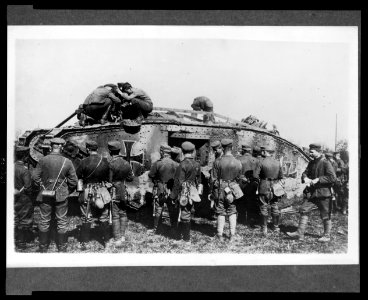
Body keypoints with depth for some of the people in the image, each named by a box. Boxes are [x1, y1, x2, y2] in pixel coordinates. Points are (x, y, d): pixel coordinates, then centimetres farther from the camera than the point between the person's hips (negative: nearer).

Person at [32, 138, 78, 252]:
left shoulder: (43, 160, -8)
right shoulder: (67, 162, -9)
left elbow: (35, 176, -3)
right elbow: (74, 181, -5)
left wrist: (43, 186, 12)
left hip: (45, 195, 1)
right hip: (61, 195, -1)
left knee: (44, 221, 13)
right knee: (62, 222, 9)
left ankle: (43, 248, 21)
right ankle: (62, 248, 15)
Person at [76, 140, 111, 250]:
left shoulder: (84, 162, -15)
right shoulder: (105, 161, -6)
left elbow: (77, 176, -9)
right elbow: (108, 176, 3)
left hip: (87, 192, -2)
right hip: (102, 192, 3)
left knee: (86, 219, 8)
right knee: (104, 218, 15)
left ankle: (85, 243, 12)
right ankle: (107, 241, 24)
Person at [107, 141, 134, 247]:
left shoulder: (110, 164, -17)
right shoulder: (126, 163, 0)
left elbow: (109, 180, -16)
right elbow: (131, 178, 8)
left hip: (114, 192, -5)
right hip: (124, 191, 5)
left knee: (115, 216, 1)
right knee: (123, 214, 16)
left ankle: (117, 239, 3)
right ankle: (122, 236, 23)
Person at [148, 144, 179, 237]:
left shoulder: (157, 164, -12)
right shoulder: (176, 164, -6)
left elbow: (151, 175, -4)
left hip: (160, 190, -1)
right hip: (172, 191, 1)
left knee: (158, 210, 13)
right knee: (173, 211, 9)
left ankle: (156, 229, 24)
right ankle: (174, 231, 11)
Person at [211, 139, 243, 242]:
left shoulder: (218, 162, -13)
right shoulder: (238, 163, -7)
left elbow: (214, 179, -8)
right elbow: (238, 178, 4)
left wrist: (213, 192, 3)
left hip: (220, 190, -1)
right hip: (232, 189, 1)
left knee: (221, 213, 8)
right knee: (232, 212, 13)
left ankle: (220, 235, 13)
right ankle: (232, 235, 14)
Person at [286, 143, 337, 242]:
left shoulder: (326, 163, -13)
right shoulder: (311, 163, 10)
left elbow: (332, 177, -20)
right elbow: (305, 173, 18)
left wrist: (318, 179, -21)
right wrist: (305, 178, -6)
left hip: (323, 193, -7)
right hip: (311, 192, 7)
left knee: (325, 215, 5)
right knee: (304, 210, 1)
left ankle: (327, 235, 20)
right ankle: (300, 233, 5)